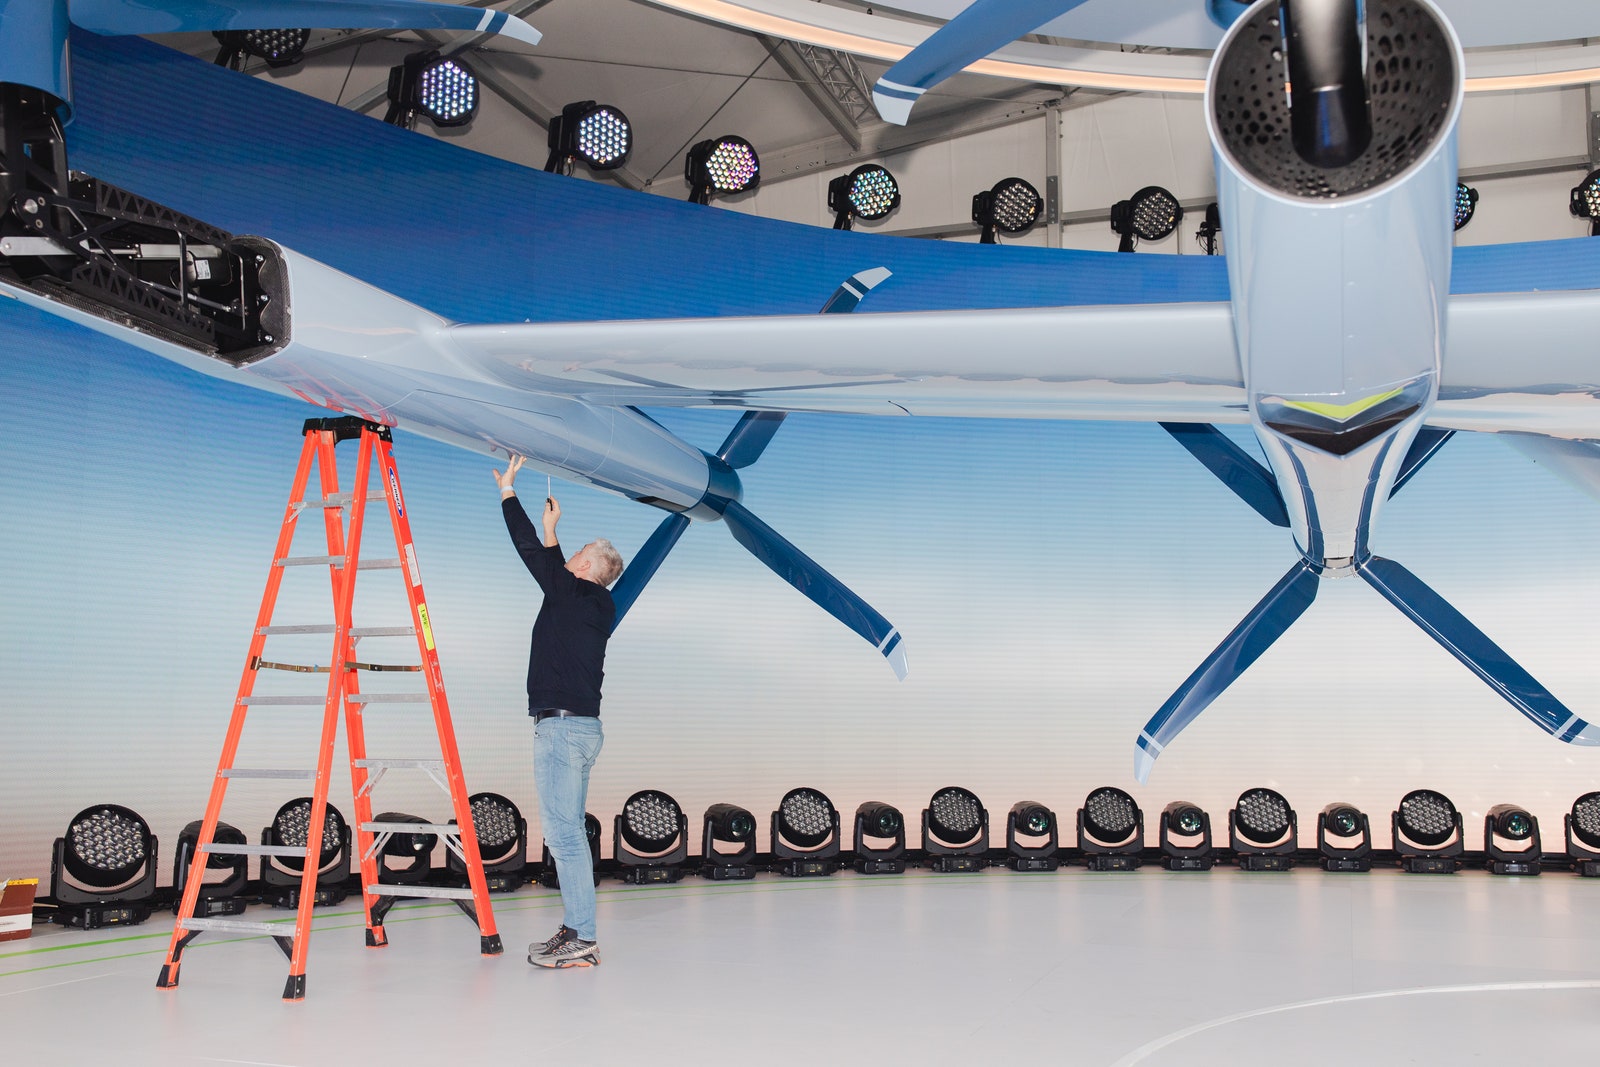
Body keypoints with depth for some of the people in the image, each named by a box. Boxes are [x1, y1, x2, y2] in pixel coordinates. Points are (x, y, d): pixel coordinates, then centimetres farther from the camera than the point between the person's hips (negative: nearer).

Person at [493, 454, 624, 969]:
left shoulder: (574, 594, -9)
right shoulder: (594, 605, 14)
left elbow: (533, 554, -8)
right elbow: (553, 570, 34)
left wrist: (508, 493, 2)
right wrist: (551, 532, 38)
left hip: (562, 725, -10)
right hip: (583, 726, 10)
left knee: (563, 833, -9)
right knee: (569, 833, 12)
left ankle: (582, 940, -8)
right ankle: (575, 931, 16)